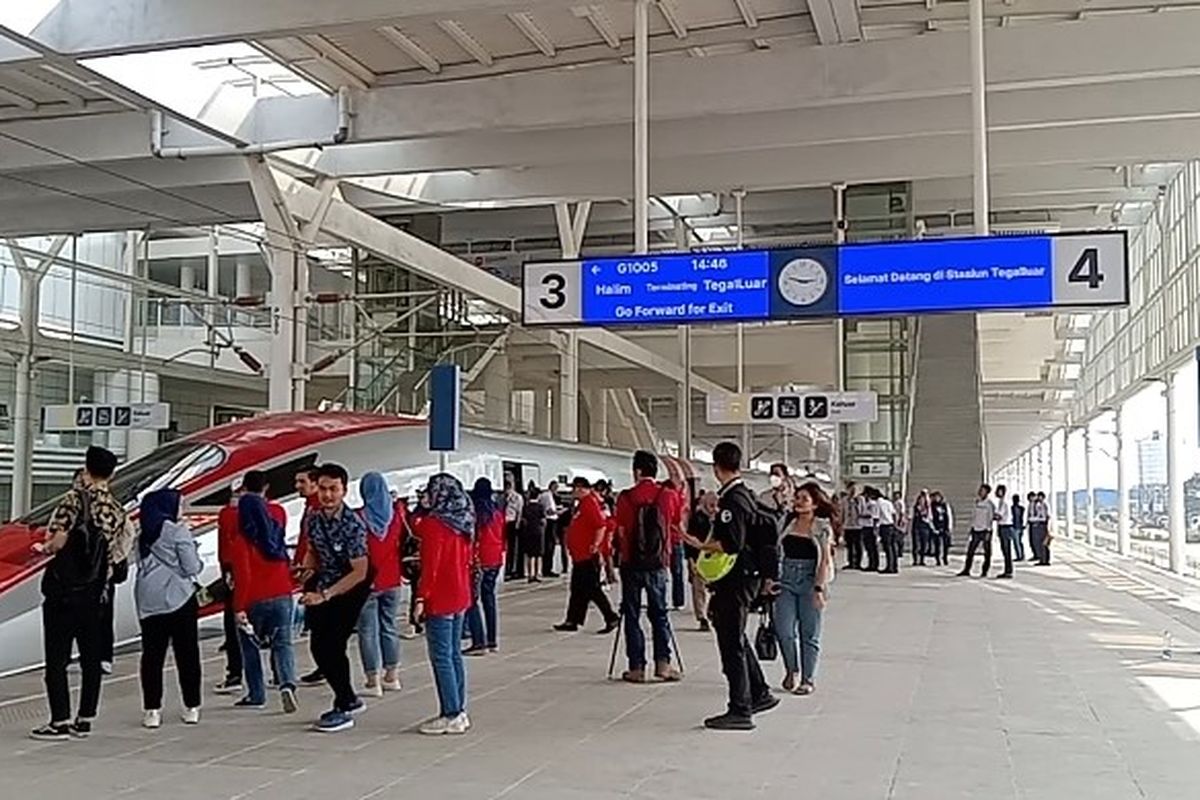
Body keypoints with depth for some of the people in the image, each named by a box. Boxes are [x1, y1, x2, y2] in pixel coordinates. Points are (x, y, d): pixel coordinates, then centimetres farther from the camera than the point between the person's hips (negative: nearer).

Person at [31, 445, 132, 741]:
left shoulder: (75, 499, -11)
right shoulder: (117, 510, 5)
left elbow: (58, 542, -16)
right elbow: (119, 552, 5)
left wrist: (43, 548, 3)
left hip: (63, 589, -5)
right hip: (96, 592, 5)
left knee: (57, 659, 0)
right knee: (91, 658, 10)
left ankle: (60, 722, 0)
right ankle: (85, 719, 16)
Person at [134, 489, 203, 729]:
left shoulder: (143, 534, 7)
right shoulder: (177, 531, -10)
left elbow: (142, 564, 12)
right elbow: (192, 568, -11)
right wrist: (195, 555, 9)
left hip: (148, 603, 4)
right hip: (179, 600, -4)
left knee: (152, 656, 6)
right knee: (187, 654, 6)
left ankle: (152, 710, 3)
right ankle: (191, 708, 12)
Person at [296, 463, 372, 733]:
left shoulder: (353, 525, -23)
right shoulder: (314, 520, -3)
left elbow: (360, 572, -23)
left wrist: (324, 595, -26)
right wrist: (308, 569, -5)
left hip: (350, 590, -7)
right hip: (323, 588, 7)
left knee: (331, 646, -9)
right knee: (319, 647, 9)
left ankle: (344, 709, 7)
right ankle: (349, 699, 28)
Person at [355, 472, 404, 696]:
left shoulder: (360, 517, -14)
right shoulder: (396, 516, 1)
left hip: (368, 582, -5)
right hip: (392, 581, 5)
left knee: (368, 631, 2)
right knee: (389, 627, 15)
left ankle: (373, 681, 2)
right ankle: (391, 676, 21)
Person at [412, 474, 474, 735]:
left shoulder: (435, 523, -14)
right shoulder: (463, 523, 9)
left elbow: (430, 565, -16)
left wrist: (421, 597, -13)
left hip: (439, 599, -8)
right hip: (460, 596, 8)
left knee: (441, 657, -3)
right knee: (454, 654, 14)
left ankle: (451, 715, -1)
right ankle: (459, 711, 18)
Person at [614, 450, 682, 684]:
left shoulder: (626, 498, -8)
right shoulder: (668, 496, -3)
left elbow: (620, 531, -5)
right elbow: (677, 522, 12)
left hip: (632, 563, -2)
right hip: (658, 564, 2)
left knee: (632, 615, 7)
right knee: (659, 613, 13)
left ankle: (637, 668, 6)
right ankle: (663, 663, 5)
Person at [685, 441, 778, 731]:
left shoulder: (732, 501, -19)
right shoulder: (746, 495, 11)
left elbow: (732, 545, -26)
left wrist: (702, 546, -17)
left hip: (736, 581, -10)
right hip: (746, 576, 10)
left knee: (732, 644, -3)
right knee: (736, 639, 21)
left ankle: (740, 712, 4)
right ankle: (760, 694, 31)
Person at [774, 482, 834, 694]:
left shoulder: (822, 527, -2)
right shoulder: (789, 524, 8)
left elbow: (825, 560, -6)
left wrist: (819, 588, -14)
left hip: (809, 580, -3)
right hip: (786, 579, 3)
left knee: (809, 633, 4)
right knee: (784, 630, -4)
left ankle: (808, 679, 16)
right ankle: (792, 670, 20)